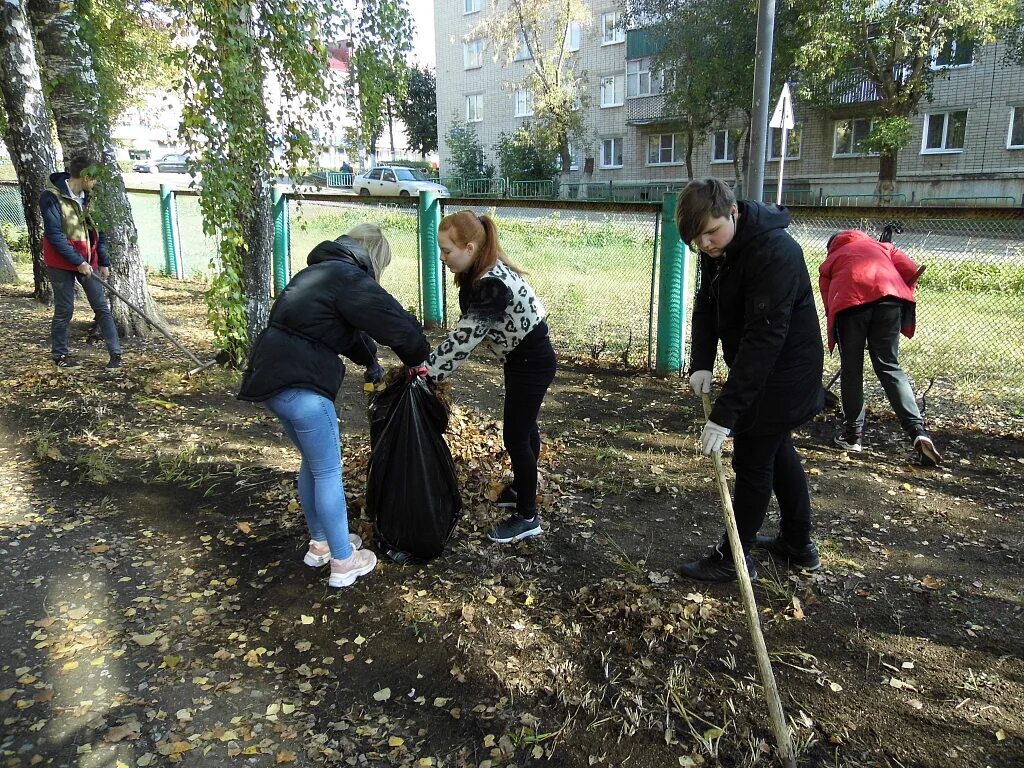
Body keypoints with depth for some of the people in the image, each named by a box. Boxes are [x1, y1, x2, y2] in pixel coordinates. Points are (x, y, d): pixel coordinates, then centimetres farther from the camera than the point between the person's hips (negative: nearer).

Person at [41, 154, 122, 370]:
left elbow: (98, 231, 12)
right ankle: (60, 354, 18)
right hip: (62, 263, -5)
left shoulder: (88, 198, 6)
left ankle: (115, 353, 3)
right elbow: (54, 235, -18)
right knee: (65, 309, 2)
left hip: (88, 261, 5)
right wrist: (78, 262, -20)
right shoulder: (51, 197, -14)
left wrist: (103, 262, 8)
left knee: (102, 306, 1)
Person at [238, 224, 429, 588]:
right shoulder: (350, 278, -10)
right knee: (328, 472, 3)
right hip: (300, 385, -10)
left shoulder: (320, 271, 20)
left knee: (312, 462, 22)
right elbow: (399, 325, -12)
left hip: (272, 377, 10)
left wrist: (373, 363, 32)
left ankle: (320, 543, 36)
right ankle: (343, 561, 15)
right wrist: (420, 361, 6)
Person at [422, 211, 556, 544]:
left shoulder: (493, 283, -31)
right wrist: (432, 365, -3)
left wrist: (429, 368, -24)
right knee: (523, 426, 23)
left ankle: (527, 517, 11)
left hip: (533, 361, -9)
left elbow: (468, 334, -30)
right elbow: (468, 328, 2)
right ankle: (523, 488, 43)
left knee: (515, 435, -2)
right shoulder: (478, 273, -1)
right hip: (519, 356, 10)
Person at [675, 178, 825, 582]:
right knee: (777, 451, 20)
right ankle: (798, 545, 37)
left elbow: (764, 338, -34)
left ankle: (734, 558, 16)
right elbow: (706, 307, 2)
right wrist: (701, 363, -14)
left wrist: (725, 413, -37)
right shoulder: (717, 248, -3)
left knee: (753, 462, 0)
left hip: (783, 373, -9)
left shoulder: (775, 253, -30)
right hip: (756, 368, 9)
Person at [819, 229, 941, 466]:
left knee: (851, 369, 11)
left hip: (850, 301, -2)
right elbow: (911, 270, 17)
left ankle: (853, 434, 14)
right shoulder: (881, 246, 35)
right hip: (889, 295, 2)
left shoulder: (828, 262, 30)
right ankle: (917, 431, -4)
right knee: (889, 367, 8)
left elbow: (828, 304, 23)